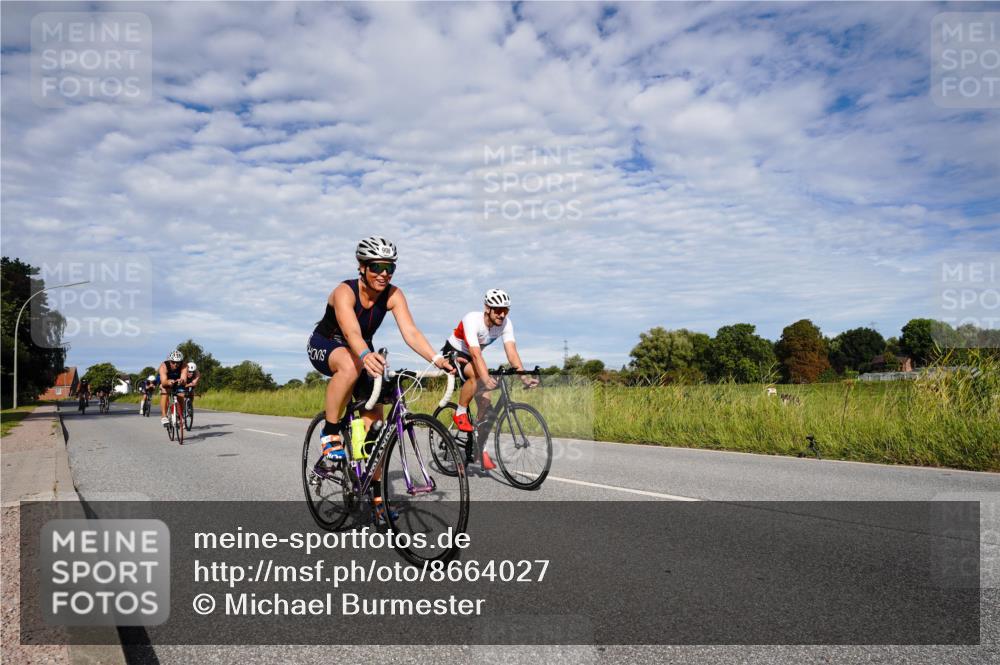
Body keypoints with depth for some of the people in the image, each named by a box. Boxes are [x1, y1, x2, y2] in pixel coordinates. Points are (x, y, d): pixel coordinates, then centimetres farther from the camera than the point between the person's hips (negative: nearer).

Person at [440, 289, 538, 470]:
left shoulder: (505, 323, -18)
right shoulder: (472, 320, -33)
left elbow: (512, 352, -26)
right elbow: (475, 354, -44)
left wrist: (524, 376, -41)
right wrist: (486, 378, -58)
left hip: (472, 357, 6)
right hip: (453, 354, -5)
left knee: (485, 398, -7)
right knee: (476, 374, -36)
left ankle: (481, 449, 3)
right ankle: (460, 414, -15)